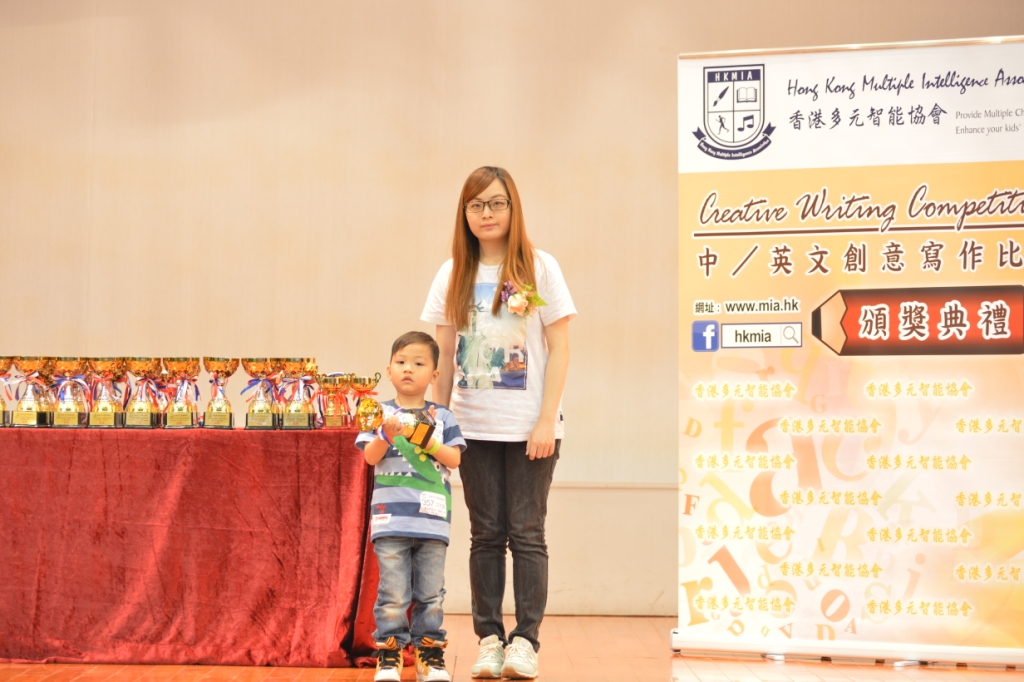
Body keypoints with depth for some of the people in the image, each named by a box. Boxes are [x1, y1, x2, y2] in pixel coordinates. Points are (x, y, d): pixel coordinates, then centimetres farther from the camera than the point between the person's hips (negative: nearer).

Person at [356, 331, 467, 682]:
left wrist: (429, 443, -15)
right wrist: (387, 435, -21)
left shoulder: (442, 417, 8)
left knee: (431, 593, 8)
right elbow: (370, 457, -4)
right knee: (393, 594, 0)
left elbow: (454, 459, 2)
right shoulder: (381, 413, 4)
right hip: (391, 519, -2)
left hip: (433, 520, 2)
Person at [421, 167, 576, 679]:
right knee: (486, 535, 6)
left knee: (526, 533, 0)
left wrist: (547, 420, -10)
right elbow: (444, 354, 10)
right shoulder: (453, 275, 8)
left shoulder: (539, 268, -1)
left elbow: (559, 348, -3)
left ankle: (525, 640, 5)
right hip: (474, 426, 3)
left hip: (529, 427, -3)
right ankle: (489, 639, 12)